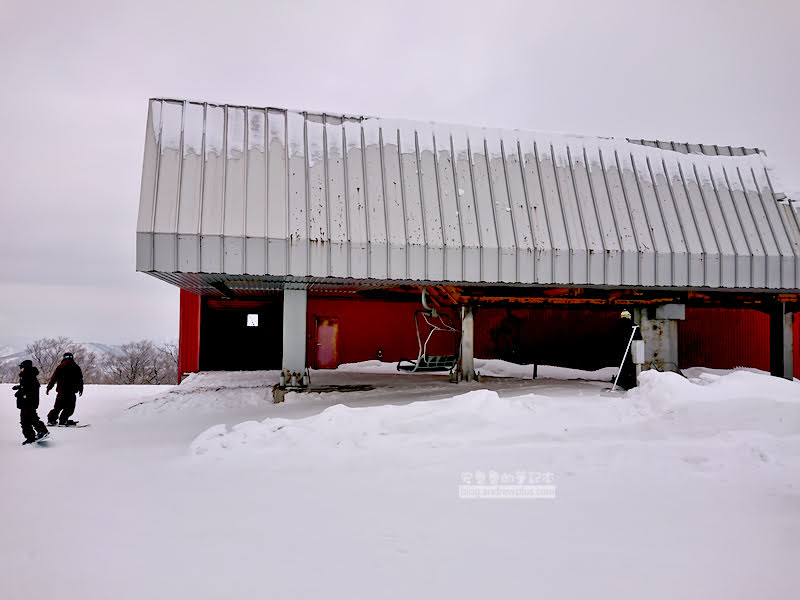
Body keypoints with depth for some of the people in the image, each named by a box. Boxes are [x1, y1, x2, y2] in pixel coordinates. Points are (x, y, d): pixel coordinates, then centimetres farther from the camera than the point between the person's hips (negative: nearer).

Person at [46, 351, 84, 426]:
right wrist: (80, 389, 18)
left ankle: (51, 420, 15)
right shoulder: (76, 368, 3)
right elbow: (80, 380, 7)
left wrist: (48, 388, 14)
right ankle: (63, 421, -9)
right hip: (71, 392, -3)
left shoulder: (60, 367, 6)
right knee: (70, 408, 1)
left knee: (58, 407, 16)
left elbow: (53, 378, 6)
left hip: (61, 391, 3)